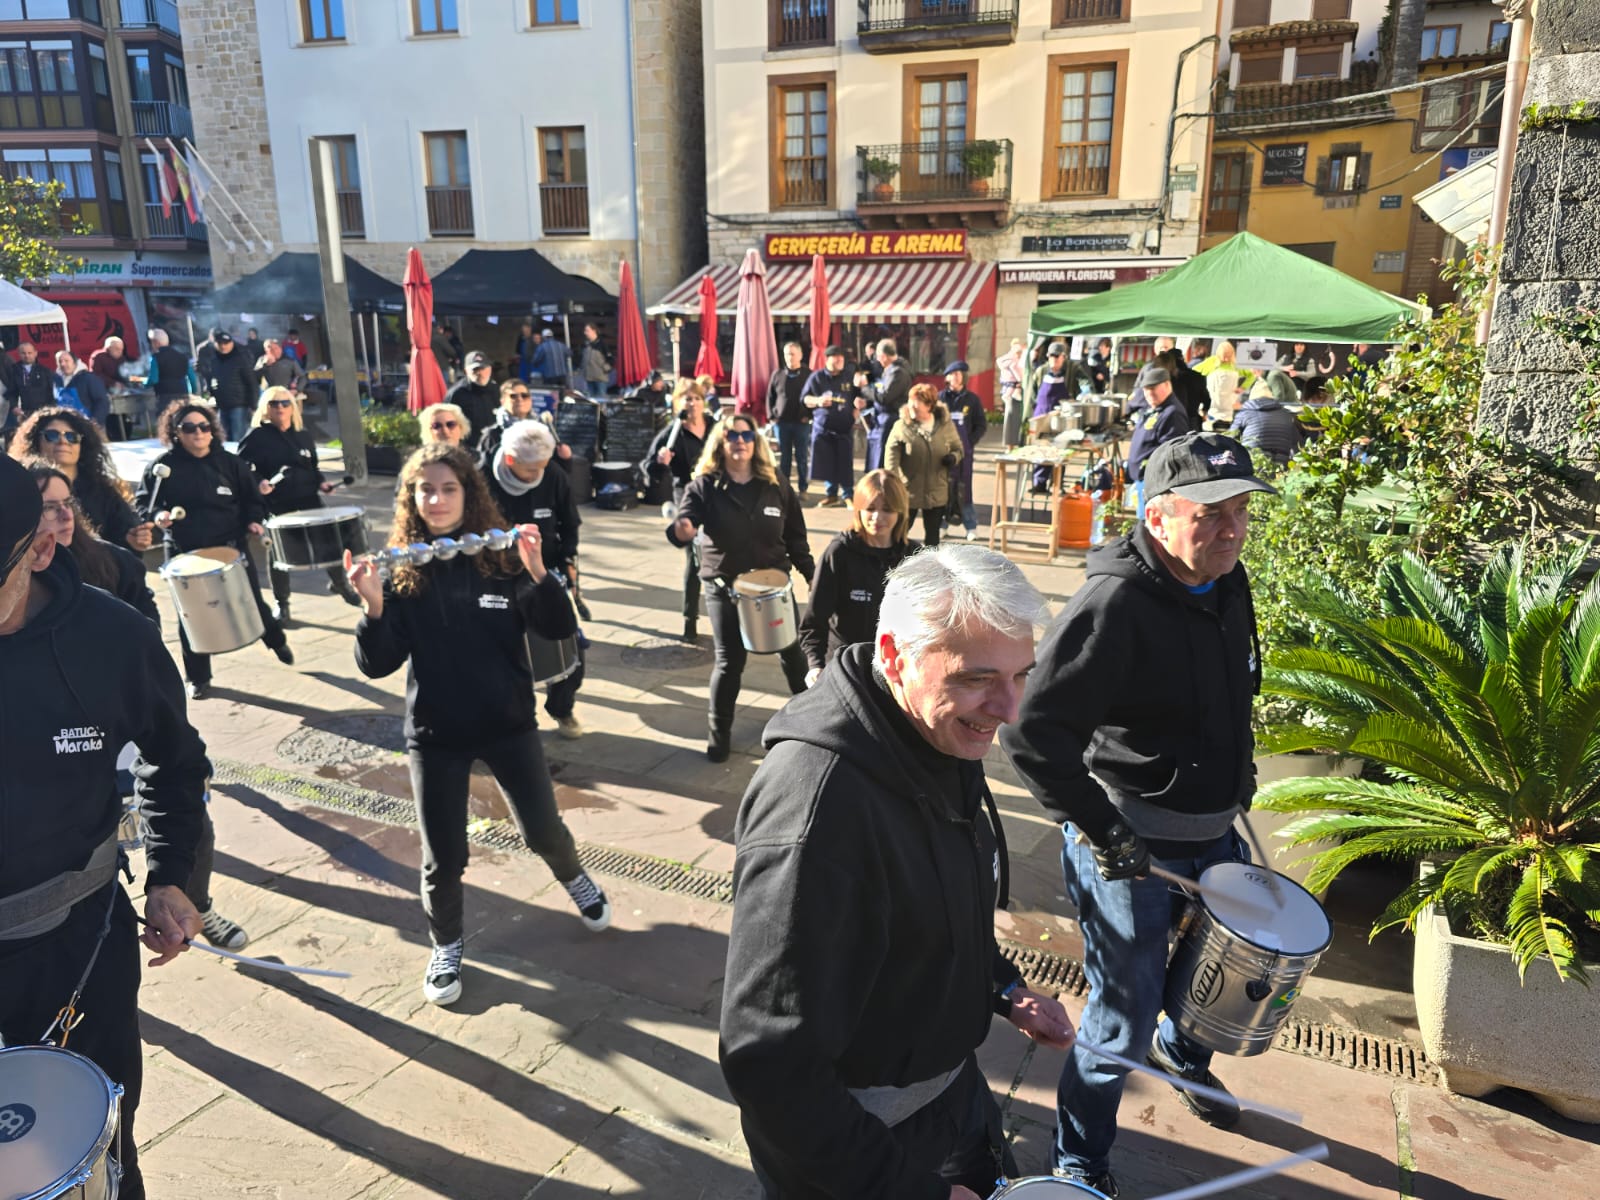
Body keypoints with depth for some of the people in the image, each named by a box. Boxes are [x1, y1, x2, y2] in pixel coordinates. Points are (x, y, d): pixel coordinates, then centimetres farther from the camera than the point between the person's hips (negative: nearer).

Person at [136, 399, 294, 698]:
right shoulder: (162, 467, -5)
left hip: (231, 545, 1)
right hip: (185, 554, -1)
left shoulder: (229, 462, 0)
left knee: (251, 602, 11)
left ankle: (277, 641, 40)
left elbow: (252, 496, 9)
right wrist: (157, 516, -20)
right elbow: (142, 503, 1)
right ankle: (197, 677, 19)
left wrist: (254, 520, -7)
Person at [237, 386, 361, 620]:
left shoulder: (303, 436, 11)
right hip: (276, 504, -3)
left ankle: (340, 583, 27)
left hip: (308, 498, 4)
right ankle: (281, 603, 17)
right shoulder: (256, 437, -4)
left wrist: (322, 482, 0)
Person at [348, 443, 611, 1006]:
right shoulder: (401, 570, -7)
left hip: (508, 723, 0)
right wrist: (373, 606, -27)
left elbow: (559, 628, -14)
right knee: (443, 856, 7)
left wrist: (536, 570, -30)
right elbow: (376, 665, -10)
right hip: (435, 733, 0)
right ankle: (446, 944, 35)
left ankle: (575, 880, 45)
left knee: (542, 828, 11)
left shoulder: (500, 556, -9)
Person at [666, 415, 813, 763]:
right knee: (729, 661, 0)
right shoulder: (704, 486, -9)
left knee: (792, 651, 14)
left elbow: (796, 538, 5)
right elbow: (684, 520, -23)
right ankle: (719, 731, 18)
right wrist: (679, 531, -46)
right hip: (724, 587, -2)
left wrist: (813, 576, 2)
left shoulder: (776, 486, -1)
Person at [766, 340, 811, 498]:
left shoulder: (808, 375, 0)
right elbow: (770, 397, 11)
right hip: (781, 423, 2)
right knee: (784, 457, 7)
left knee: (802, 458, 3)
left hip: (802, 423, -2)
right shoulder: (777, 374, 6)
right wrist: (772, 416, 2)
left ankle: (803, 489, 10)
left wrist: (809, 416, -7)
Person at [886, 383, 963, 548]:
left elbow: (957, 448, 11)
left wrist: (954, 457, -13)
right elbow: (891, 457, -12)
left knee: (932, 535, 16)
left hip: (937, 493, 2)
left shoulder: (946, 425, -3)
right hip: (908, 491, -2)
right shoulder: (902, 426, -10)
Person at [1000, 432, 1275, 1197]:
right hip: (1130, 847, -8)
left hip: (1213, 833, 8)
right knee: (1122, 1021, 4)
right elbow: (1031, 730, -31)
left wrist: (1238, 783, 15)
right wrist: (1101, 831, -26)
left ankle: (1183, 1050, 62)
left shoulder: (1228, 586, 0)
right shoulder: (1115, 604, -27)